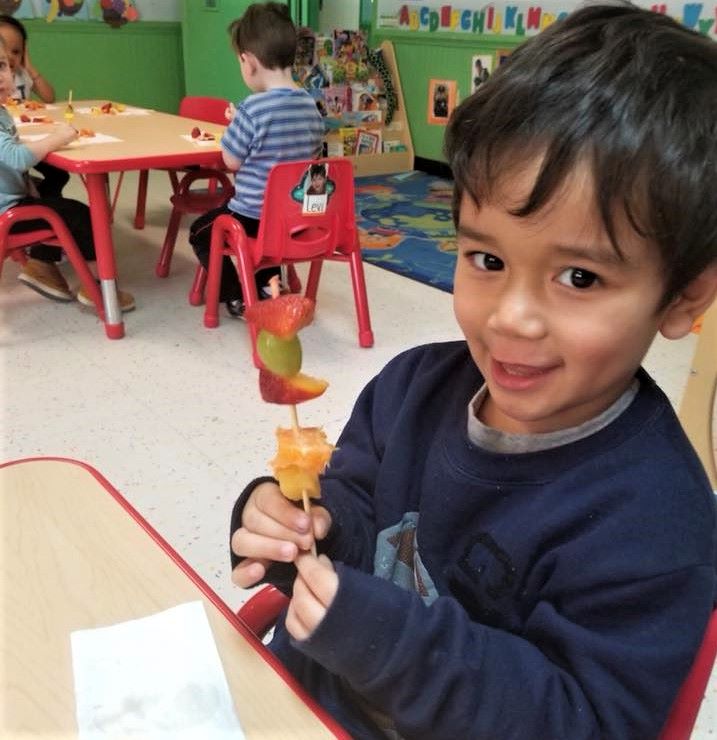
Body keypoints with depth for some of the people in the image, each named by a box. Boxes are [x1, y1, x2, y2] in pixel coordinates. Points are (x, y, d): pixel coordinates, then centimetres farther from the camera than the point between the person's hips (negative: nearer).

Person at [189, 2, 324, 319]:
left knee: (200, 231, 17)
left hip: (253, 215, -6)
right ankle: (267, 284, 32)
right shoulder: (311, 106, -2)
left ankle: (238, 299, 14)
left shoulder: (253, 109, -22)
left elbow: (232, 161, -13)